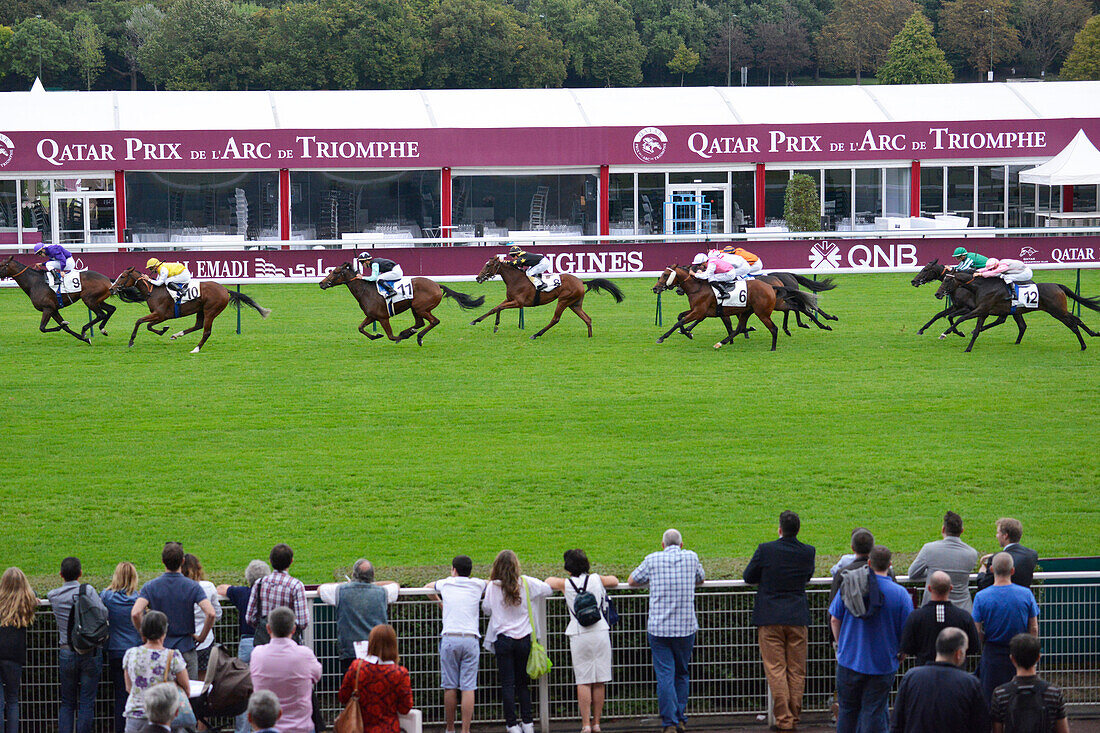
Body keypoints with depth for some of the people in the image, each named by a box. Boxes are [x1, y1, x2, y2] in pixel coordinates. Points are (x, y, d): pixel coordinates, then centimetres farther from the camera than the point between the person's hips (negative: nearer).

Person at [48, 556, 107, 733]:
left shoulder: (53, 596, 1)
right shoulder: (88, 591, -7)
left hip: (66, 652, 2)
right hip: (91, 651, -2)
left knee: (67, 703, 12)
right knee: (87, 703, 2)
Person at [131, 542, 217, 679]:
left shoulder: (150, 587, -3)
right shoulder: (193, 587, -5)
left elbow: (135, 614, -17)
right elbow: (211, 614, -17)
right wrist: (201, 636, -3)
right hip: (186, 649, -1)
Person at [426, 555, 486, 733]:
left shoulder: (446, 584, 11)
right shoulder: (477, 585, 10)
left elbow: (428, 587, 34)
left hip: (449, 639, 0)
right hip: (470, 640, 0)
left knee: (450, 687, 5)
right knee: (468, 687, -2)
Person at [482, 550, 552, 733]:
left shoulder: (492, 587, -7)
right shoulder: (526, 583, -4)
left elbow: (486, 608, 4)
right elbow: (547, 589, 7)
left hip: (503, 639, -2)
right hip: (524, 639, 2)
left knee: (507, 684, 2)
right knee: (523, 683, 13)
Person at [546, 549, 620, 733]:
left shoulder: (566, 584, 2)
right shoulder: (597, 580, 5)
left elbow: (548, 582, 20)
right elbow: (614, 581, 24)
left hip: (579, 635, -1)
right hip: (600, 633, 1)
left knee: (583, 682, -1)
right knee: (599, 682, 5)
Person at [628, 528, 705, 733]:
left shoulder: (653, 559, 0)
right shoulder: (690, 557, 4)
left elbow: (632, 581, 14)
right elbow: (701, 579, 23)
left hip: (658, 627, -2)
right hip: (686, 627, 2)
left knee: (664, 675, -3)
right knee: (682, 674, 16)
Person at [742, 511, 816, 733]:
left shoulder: (765, 550, -10)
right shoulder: (808, 552, -1)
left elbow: (749, 577, 2)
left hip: (770, 618, -3)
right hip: (798, 618, 3)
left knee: (776, 670, 0)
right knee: (796, 671, 10)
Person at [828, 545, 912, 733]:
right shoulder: (900, 594, -10)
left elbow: (834, 619, 2)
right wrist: (899, 654, 13)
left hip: (849, 661, 2)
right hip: (882, 665, -2)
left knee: (847, 710, 15)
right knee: (873, 713, 4)